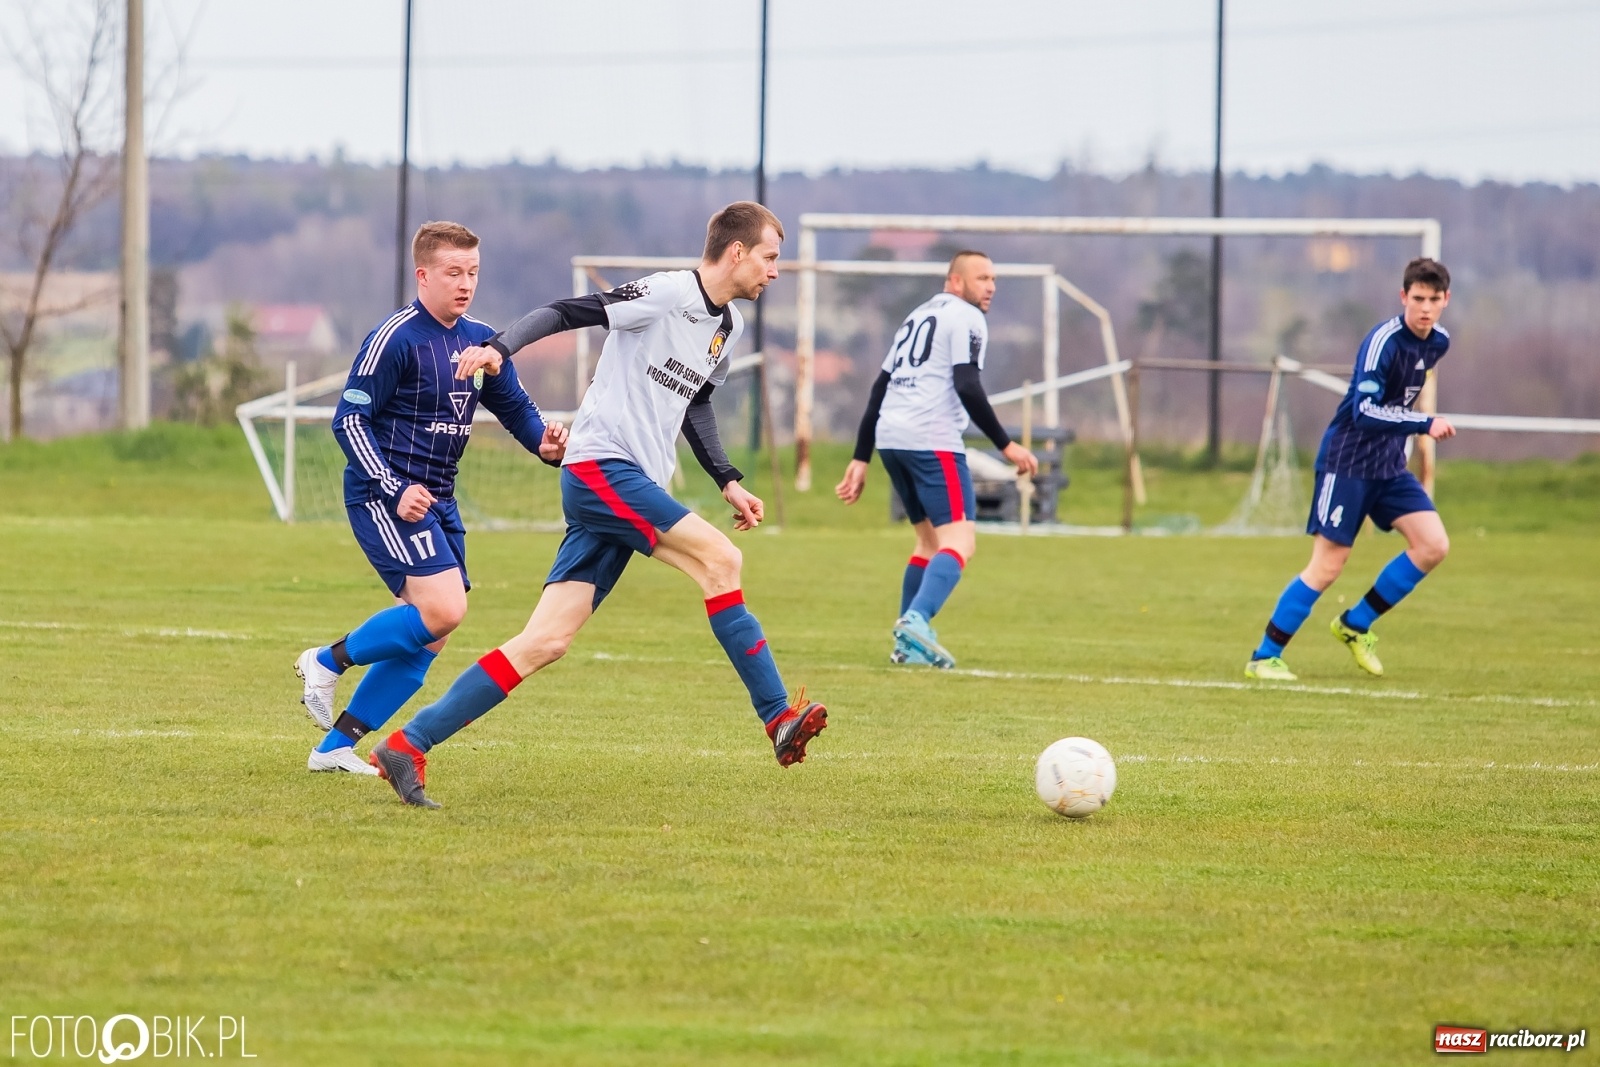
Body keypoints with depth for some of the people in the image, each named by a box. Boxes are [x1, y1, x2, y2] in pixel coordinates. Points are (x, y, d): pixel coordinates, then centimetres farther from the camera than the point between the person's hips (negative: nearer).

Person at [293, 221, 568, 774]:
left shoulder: (482, 342, 10)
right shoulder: (396, 338, -13)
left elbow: (516, 407, 18)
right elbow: (349, 420, -13)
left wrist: (545, 442, -5)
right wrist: (394, 492, -21)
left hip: (437, 499, 8)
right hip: (385, 495, -8)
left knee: (426, 638, 5)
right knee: (443, 609, -22)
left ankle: (335, 746, 12)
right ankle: (327, 662, -3)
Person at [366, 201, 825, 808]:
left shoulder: (729, 326, 17)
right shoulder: (666, 295, -10)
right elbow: (564, 312, -14)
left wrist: (727, 481, 22)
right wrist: (501, 348, -30)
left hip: (633, 487, 9)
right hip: (600, 467, -9)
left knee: (547, 643, -1)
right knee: (718, 558, -18)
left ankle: (407, 746, -1)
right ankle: (778, 718, -13)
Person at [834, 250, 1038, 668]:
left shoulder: (918, 316, 25)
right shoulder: (966, 318, -1)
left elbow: (880, 388, 24)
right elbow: (967, 389, -13)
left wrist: (861, 459, 24)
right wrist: (1006, 446, -11)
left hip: (890, 438, 9)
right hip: (932, 441, -9)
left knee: (930, 539, 21)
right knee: (960, 541, -14)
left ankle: (909, 642, 16)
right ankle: (916, 621, -35)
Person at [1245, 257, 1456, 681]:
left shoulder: (1438, 343, 3)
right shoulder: (1384, 340, -22)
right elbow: (1365, 411, -30)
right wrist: (1425, 424, -35)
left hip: (1389, 464, 7)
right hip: (1347, 461, -7)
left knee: (1433, 545, -6)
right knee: (1328, 565, -9)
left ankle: (1356, 625, 9)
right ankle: (1264, 657, 1)